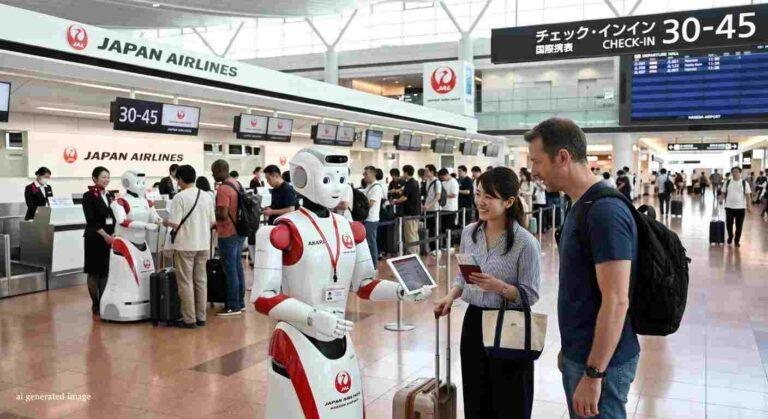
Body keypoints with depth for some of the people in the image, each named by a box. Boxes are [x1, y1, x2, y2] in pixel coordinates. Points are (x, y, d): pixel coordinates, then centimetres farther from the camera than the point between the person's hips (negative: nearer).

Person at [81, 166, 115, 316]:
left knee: (107, 271, 6)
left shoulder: (111, 195, 12)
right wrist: (105, 235, -16)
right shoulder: (89, 196, -5)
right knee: (94, 272, 2)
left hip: (110, 238, 5)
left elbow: (116, 217, 11)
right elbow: (91, 220, -12)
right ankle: (96, 304, 9)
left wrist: (114, 234, -3)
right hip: (95, 238, -5)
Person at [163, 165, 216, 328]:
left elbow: (175, 224, -16)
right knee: (201, 281, 12)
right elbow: (212, 222, 7)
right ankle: (201, 317, 17)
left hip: (185, 246, -5)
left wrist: (166, 223, 5)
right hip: (203, 244, 5)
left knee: (185, 282, 3)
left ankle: (189, 319, 6)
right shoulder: (207, 196, 4)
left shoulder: (180, 197, -13)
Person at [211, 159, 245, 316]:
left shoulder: (223, 189, -19)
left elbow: (222, 215, -23)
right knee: (238, 268, 14)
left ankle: (233, 307, 4)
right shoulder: (236, 184, 10)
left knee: (231, 271, -2)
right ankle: (240, 303, 21)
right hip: (238, 232, 9)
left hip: (228, 235, -9)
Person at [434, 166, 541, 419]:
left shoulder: (526, 243, -16)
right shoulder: (469, 233, 2)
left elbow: (530, 295, -13)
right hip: (474, 322, 5)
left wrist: (499, 287, -28)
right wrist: (450, 296, -4)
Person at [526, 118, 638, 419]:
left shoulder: (604, 211, -22)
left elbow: (616, 301, -24)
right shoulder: (581, 206, 8)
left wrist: (593, 374, -22)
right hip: (578, 355, 9)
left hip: (600, 362, -9)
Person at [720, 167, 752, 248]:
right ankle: (730, 237, 32)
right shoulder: (727, 182, 3)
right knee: (729, 224, 6)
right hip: (729, 207, 1)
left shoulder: (744, 183, -1)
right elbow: (724, 193, 9)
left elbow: (748, 195, -1)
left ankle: (737, 241, 18)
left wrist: (749, 206, -5)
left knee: (739, 226, 5)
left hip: (741, 207, -1)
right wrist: (723, 202, 2)